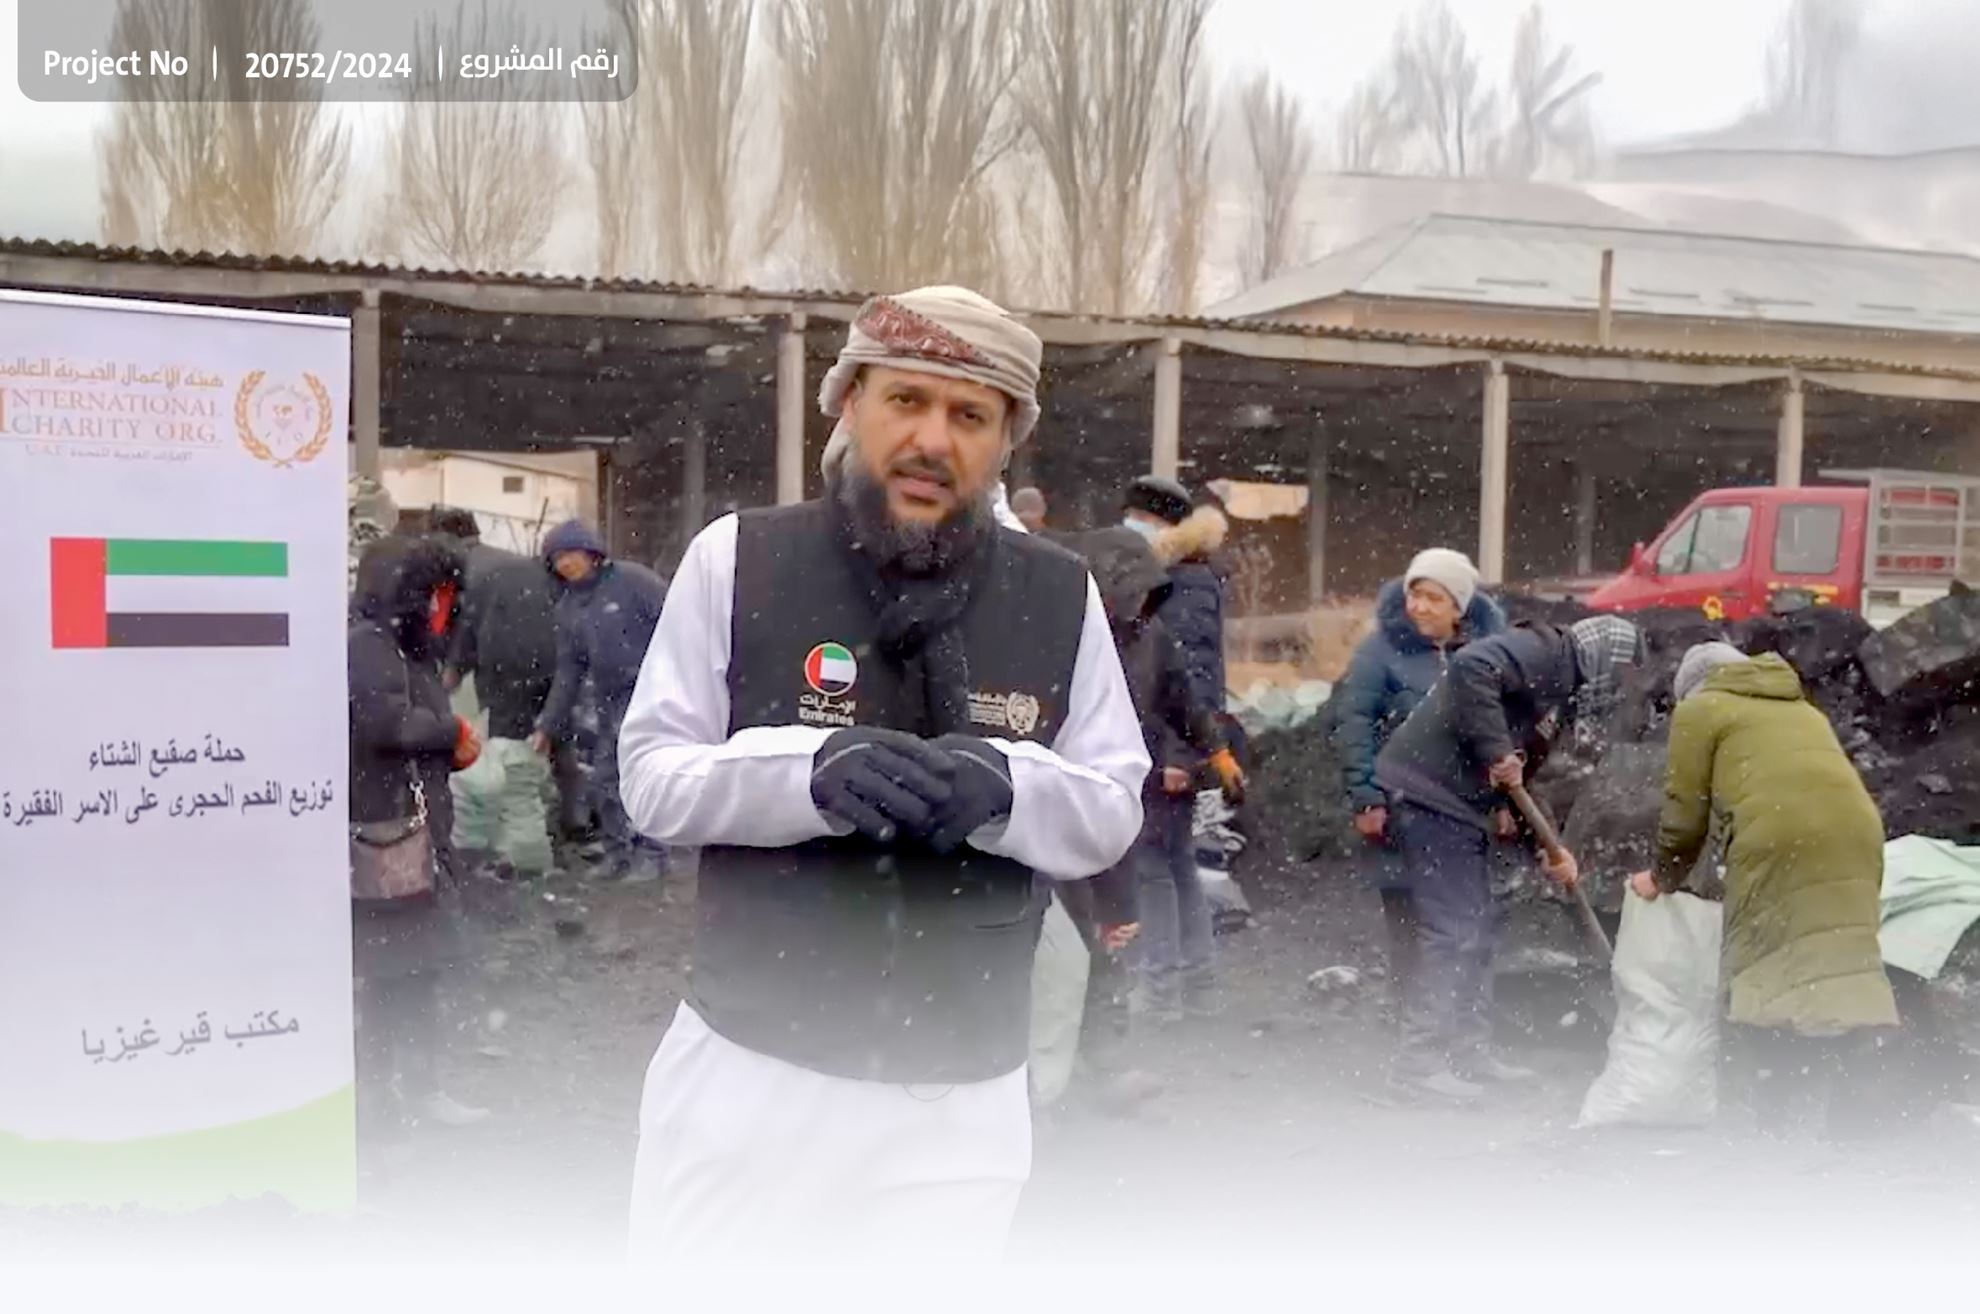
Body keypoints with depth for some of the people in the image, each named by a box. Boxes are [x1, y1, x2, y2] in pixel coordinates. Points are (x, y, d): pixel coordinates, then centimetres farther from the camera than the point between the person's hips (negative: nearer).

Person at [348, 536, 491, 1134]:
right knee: (393, 963, -5)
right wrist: (453, 730, -11)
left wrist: (454, 749, 0)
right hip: (384, 834, -10)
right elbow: (387, 722, -27)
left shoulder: (409, 648, 18)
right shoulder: (365, 643, -13)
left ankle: (418, 1084, 27)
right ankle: (377, 1092, 5)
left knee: (418, 962, 16)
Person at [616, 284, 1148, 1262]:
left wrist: (1003, 790, -19)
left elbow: (1114, 811, 3)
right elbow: (652, 777, -4)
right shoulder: (737, 558, -5)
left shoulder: (1060, 595, 0)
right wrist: (813, 773, -23)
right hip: (748, 1070, -1)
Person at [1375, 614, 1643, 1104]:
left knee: (1475, 931, 16)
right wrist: (1496, 750, -24)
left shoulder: (1562, 693, 22)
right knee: (1453, 933, -10)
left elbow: (1522, 772, 23)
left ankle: (1470, 1051, 26)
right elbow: (1472, 666, -28)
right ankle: (1417, 1065, -7)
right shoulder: (1543, 654, -9)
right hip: (1429, 792, -11)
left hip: (1460, 802, 11)